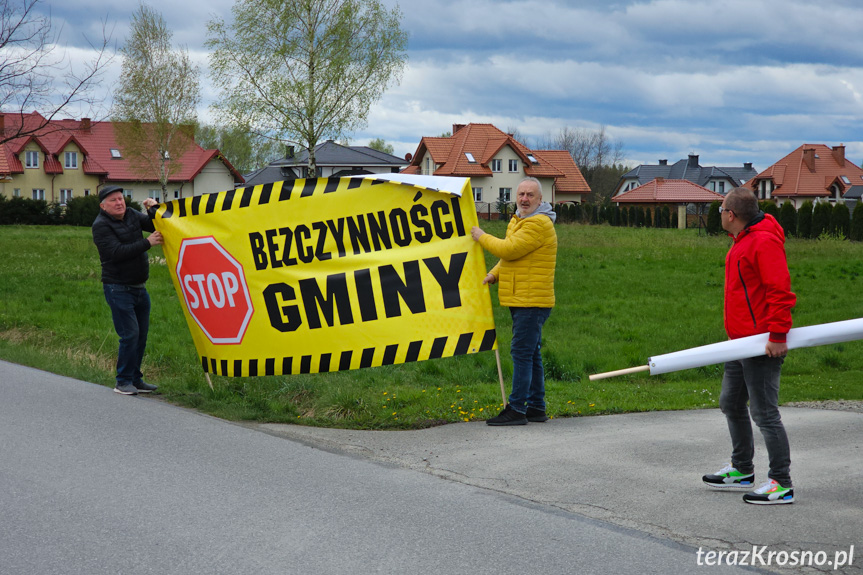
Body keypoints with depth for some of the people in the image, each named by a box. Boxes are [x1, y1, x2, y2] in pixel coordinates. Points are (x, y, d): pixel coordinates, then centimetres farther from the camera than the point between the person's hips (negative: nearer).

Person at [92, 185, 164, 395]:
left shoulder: (132, 216, 9)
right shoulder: (101, 226, -10)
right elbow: (117, 252, -21)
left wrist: (154, 210, -8)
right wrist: (147, 243, -23)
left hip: (139, 288, 7)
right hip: (118, 289, -7)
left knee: (141, 335, 9)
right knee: (130, 334, -11)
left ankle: (135, 379, 19)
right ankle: (123, 382, 0)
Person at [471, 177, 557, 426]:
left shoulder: (538, 224, -16)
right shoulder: (518, 221, 18)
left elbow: (509, 249, -22)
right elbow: (510, 256, 25)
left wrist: (482, 237, -8)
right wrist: (494, 274, 7)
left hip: (532, 301, -10)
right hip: (521, 301, 10)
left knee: (522, 352, -11)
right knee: (530, 354, 13)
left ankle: (517, 409, -10)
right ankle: (536, 407, 19)